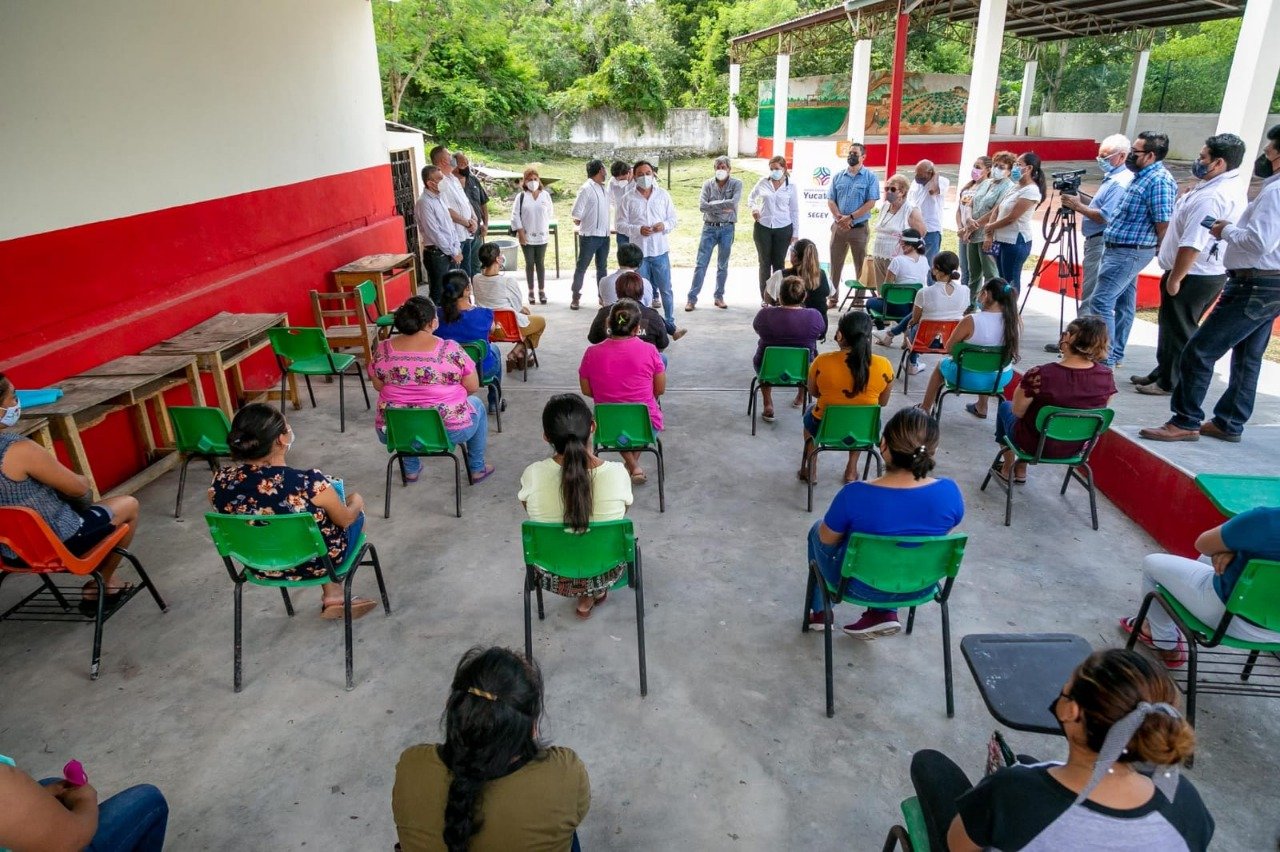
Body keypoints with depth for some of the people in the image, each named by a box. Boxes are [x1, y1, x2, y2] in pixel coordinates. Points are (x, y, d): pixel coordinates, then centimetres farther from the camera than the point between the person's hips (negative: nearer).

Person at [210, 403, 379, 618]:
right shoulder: (309, 483, -33)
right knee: (355, 511, 25)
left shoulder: (220, 481, -19)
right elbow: (345, 520, -13)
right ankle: (334, 596, 35)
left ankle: (331, 595, 30)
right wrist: (356, 502, 10)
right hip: (316, 564, -4)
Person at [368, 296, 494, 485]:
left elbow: (378, 387, 8)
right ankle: (477, 469, 34)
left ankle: (411, 469, 41)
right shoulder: (450, 349, -15)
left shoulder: (383, 349, -6)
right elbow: (473, 387, -6)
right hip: (448, 430, -3)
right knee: (476, 405, 28)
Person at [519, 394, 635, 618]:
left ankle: (586, 598, 37)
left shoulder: (532, 475, -24)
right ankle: (595, 591, 33)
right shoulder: (617, 472, -25)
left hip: (552, 578, 1)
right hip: (605, 573, 0)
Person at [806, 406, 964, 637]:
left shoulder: (855, 495, -31)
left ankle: (820, 611, 41)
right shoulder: (949, 492, -22)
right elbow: (942, 532, -1)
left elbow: (827, 539, -13)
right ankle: (884, 614, 23)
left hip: (862, 587, -3)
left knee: (817, 530, 27)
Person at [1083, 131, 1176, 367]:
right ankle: (1115, 354, 23)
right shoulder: (1141, 175, 14)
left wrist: (1159, 254, -11)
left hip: (1130, 252, -10)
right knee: (1123, 303, 15)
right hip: (1119, 250, 10)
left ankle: (1104, 360, -10)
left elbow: (1163, 223, -19)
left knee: (1100, 303, -13)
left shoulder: (1159, 181, -18)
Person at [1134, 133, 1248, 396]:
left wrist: (1174, 279, -21)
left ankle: (1169, 383, 13)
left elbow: (1192, 245, -29)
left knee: (1178, 330, 2)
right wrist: (1189, 196, 8)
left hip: (1193, 275, -10)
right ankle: (1162, 373, 31)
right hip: (1213, 270, 10)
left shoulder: (1210, 197, -26)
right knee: (1174, 326, 19)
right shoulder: (1238, 183, 8)